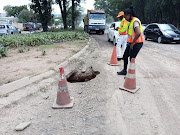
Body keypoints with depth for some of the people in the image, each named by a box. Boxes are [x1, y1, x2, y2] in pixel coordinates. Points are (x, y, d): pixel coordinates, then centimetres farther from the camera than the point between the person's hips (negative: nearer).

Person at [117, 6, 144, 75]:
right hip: (131, 43, 10)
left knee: (132, 59, -4)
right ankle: (124, 71, 34)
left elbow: (138, 33, -35)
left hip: (136, 43, -10)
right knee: (125, 56, 17)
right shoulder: (131, 21, 11)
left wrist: (133, 43, -26)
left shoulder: (135, 21, -20)